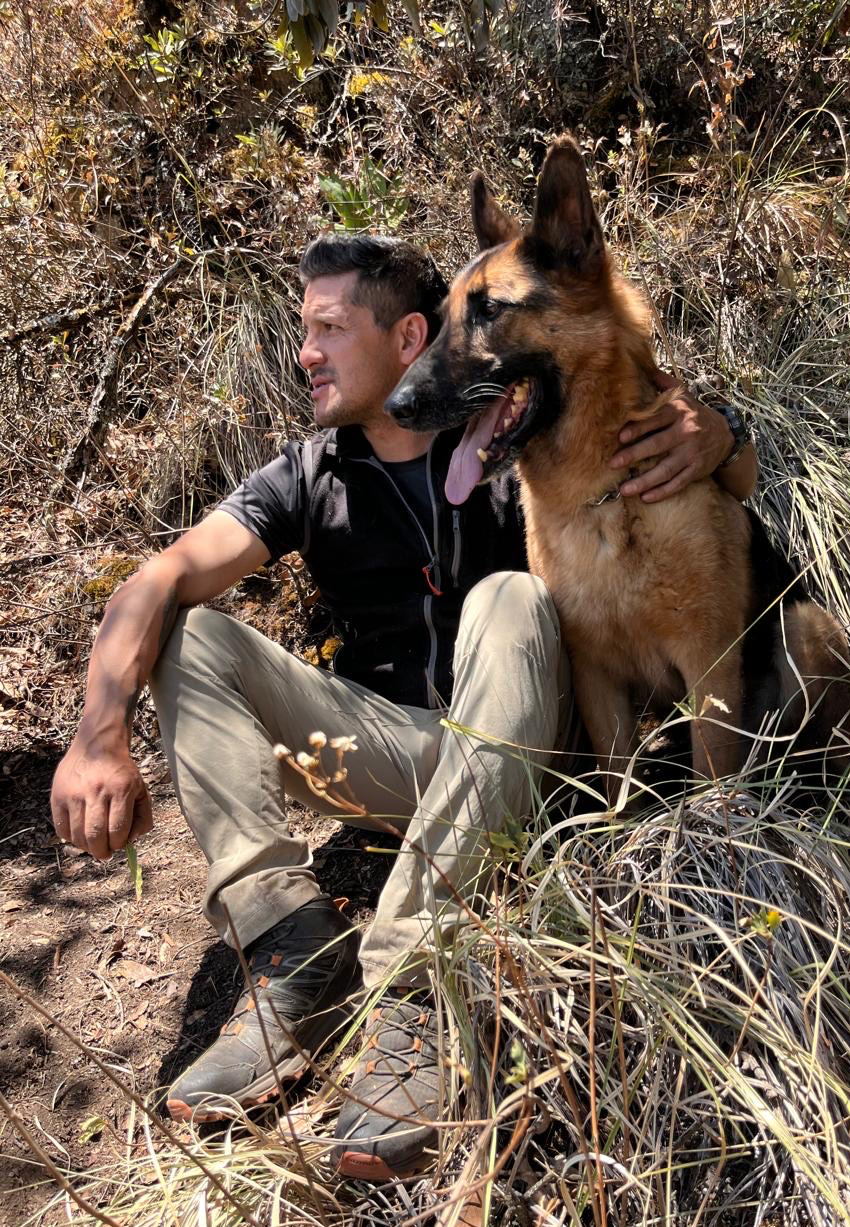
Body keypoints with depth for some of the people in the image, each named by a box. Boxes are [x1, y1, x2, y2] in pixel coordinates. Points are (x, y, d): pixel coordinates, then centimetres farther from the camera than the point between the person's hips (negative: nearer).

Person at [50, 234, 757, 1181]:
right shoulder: (311, 475, 3)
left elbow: (736, 487, -3)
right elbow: (165, 577, -11)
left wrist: (711, 432, -28)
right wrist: (99, 737, -28)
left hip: (508, 756, -2)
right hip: (383, 752, 3)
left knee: (507, 600, -31)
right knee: (190, 639, -12)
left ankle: (411, 982, -36)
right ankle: (296, 952, -25)